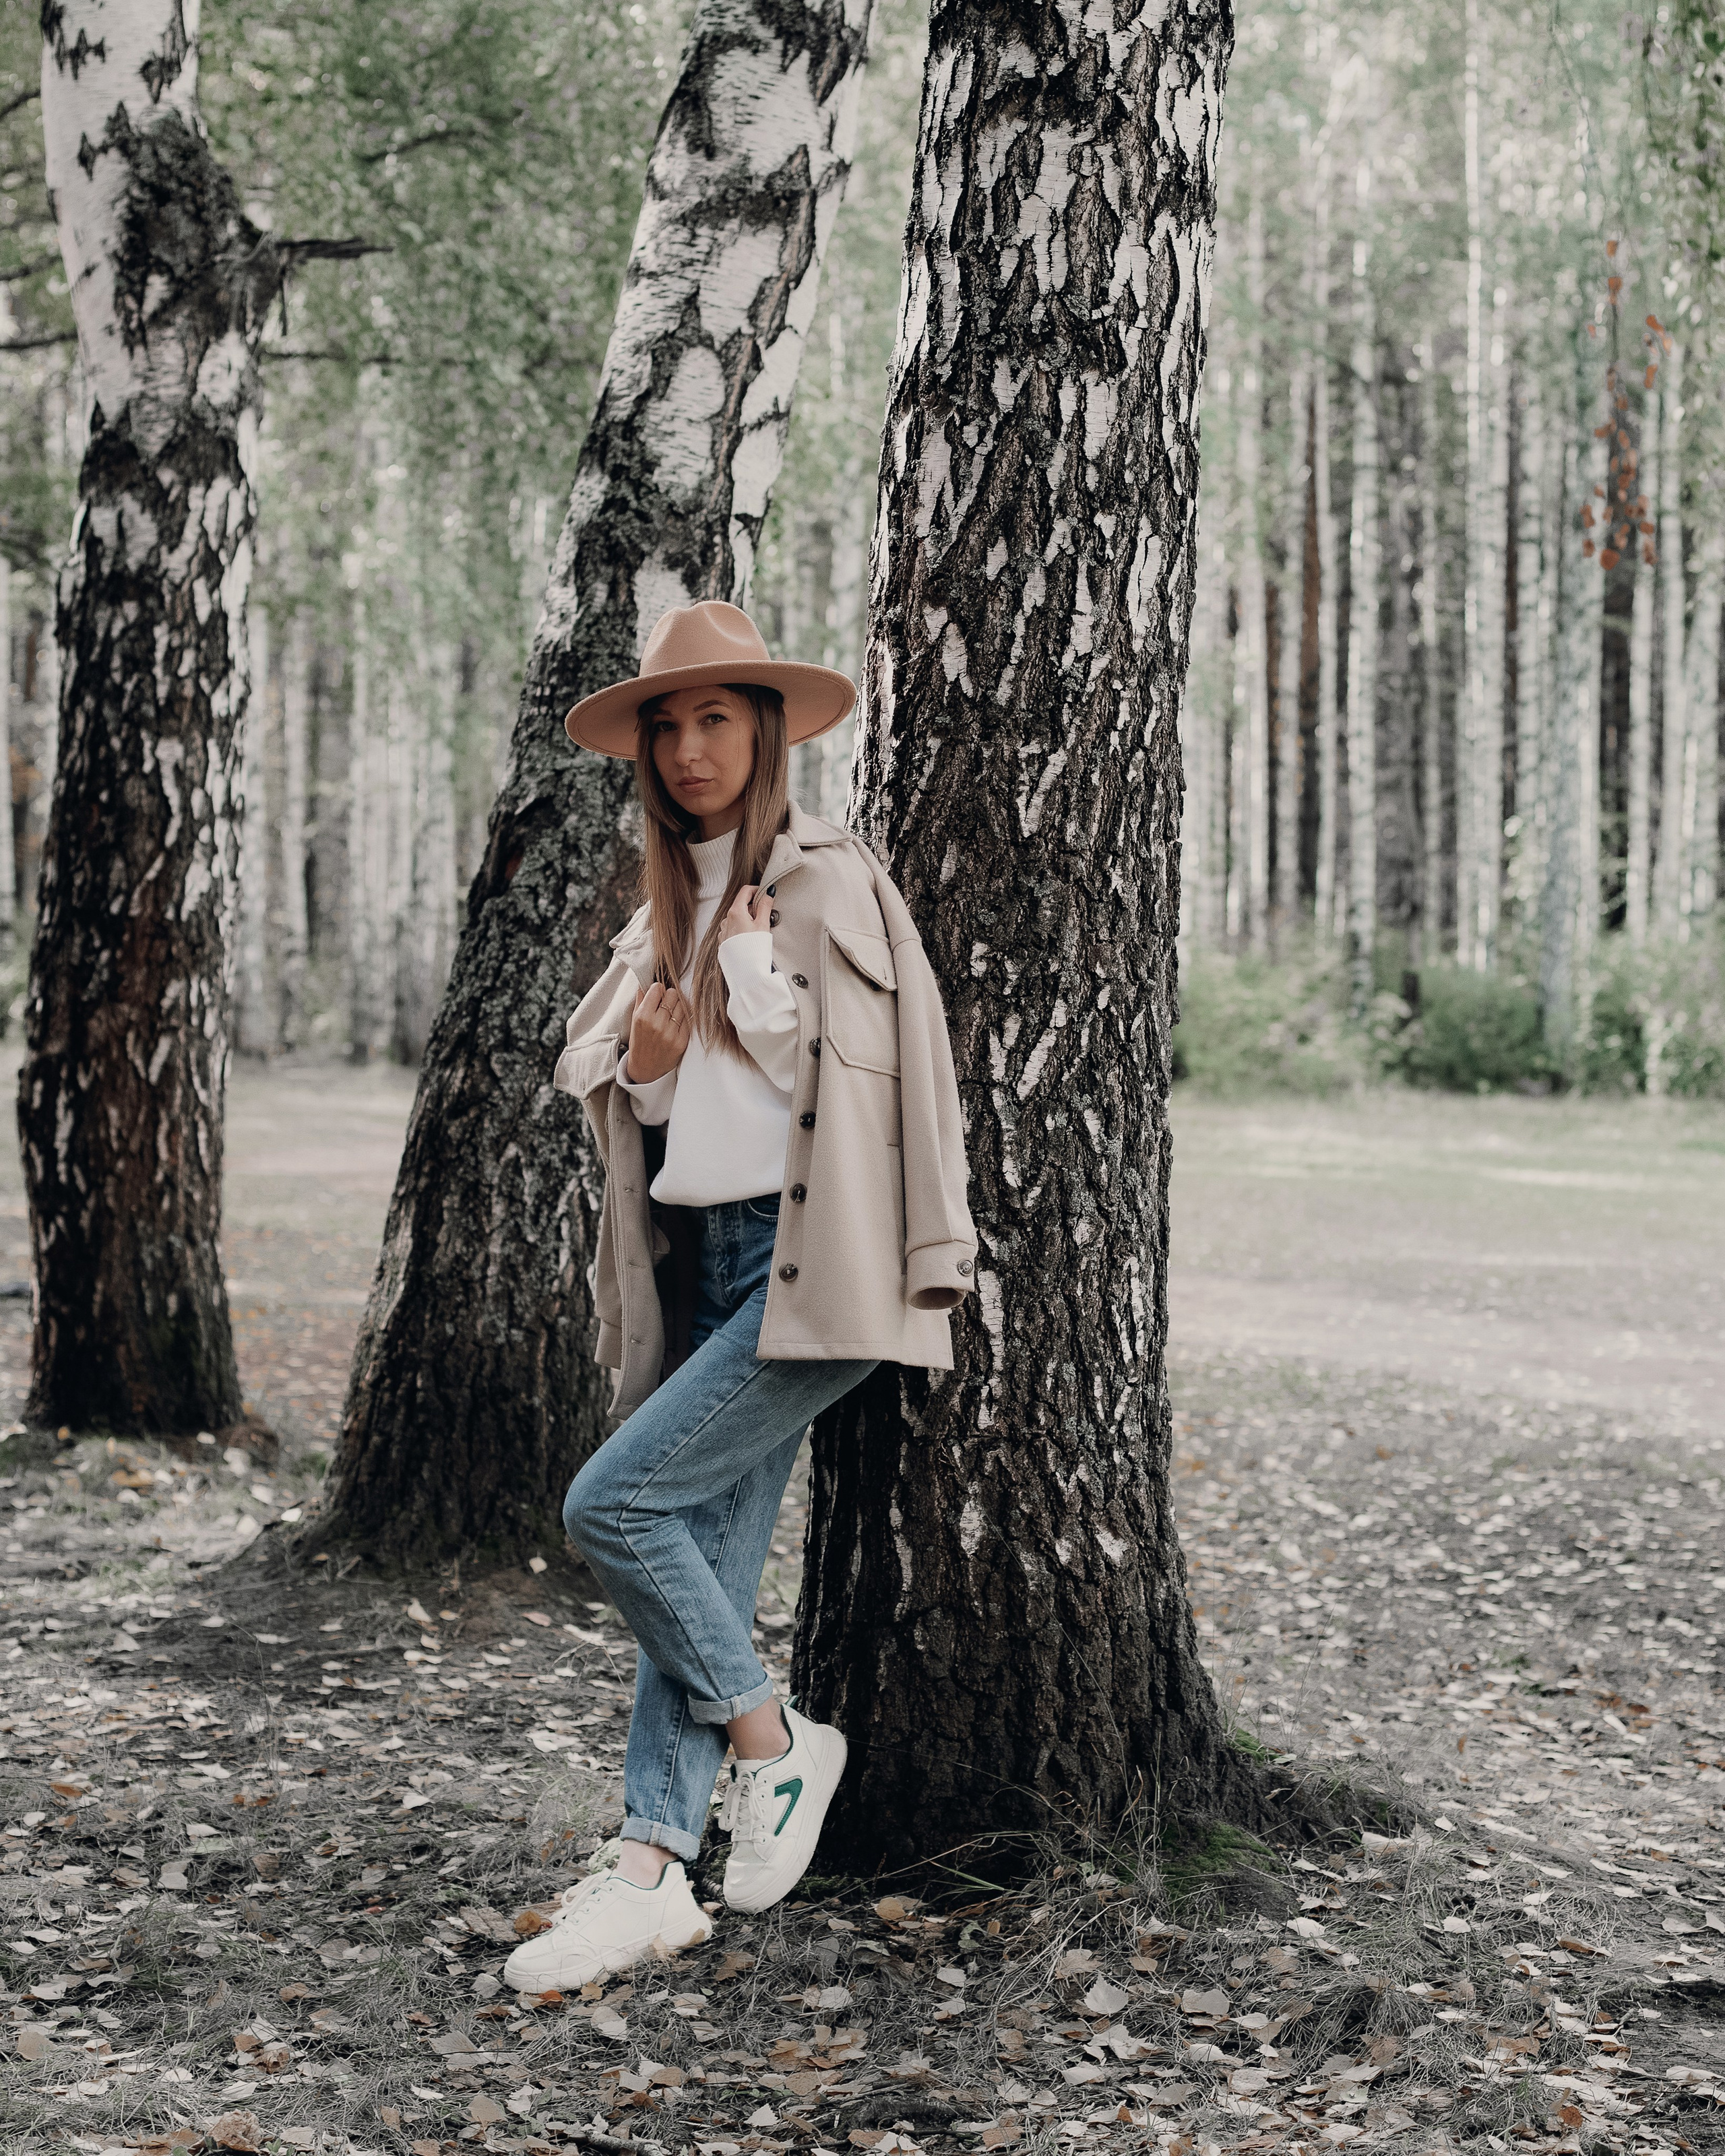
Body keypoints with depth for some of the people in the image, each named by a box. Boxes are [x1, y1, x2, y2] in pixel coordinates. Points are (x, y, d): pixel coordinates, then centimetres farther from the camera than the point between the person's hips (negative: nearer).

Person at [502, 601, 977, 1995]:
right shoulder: (669, 906, 16)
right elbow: (603, 1073, 20)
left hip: (806, 1266, -7)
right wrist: (637, 1066, 2)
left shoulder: (831, 884, -7)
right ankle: (656, 1876, 11)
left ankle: (774, 1741, 5)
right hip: (701, 1261, 7)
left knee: (615, 1503, -14)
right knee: (703, 1566, 6)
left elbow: (856, 1082, -8)